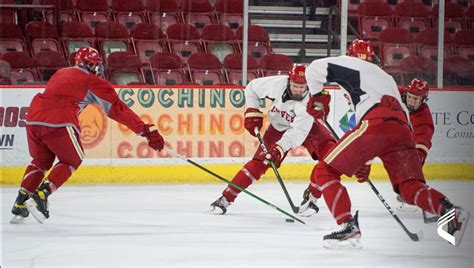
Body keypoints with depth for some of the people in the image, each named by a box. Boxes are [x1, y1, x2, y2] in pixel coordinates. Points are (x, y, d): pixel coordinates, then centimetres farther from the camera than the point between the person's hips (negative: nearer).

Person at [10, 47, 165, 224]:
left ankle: (20, 203, 18)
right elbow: (118, 110, 5)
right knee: (72, 160, 15)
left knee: (41, 160, 27)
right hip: (58, 123, -6)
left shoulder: (60, 73, 26)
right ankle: (40, 196, -2)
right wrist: (147, 131, 4)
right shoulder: (93, 82, 9)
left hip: (33, 117, 6)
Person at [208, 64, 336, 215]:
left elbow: (298, 131, -41)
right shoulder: (277, 84, -27)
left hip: (305, 127, -1)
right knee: (259, 162, -12)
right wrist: (252, 112, -12)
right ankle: (226, 198, -7)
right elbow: (252, 88, -8)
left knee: (328, 151, -24)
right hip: (278, 127, 1)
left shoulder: (310, 100, -35)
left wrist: (279, 149, -51)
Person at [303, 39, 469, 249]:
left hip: (375, 123, -7)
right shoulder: (385, 77, 41)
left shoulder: (350, 64, 21)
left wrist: (316, 96, 26)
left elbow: (315, 68, 7)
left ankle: (348, 227, -12)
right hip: (402, 127, 7)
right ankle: (452, 213, -19)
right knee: (410, 188, 7)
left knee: (325, 171, 1)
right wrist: (364, 161, 39)